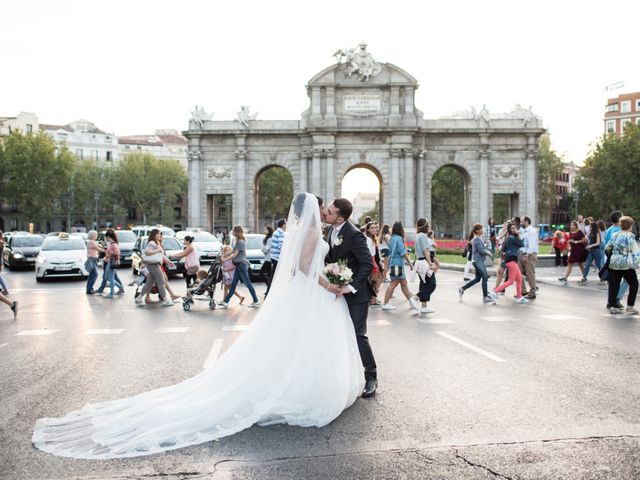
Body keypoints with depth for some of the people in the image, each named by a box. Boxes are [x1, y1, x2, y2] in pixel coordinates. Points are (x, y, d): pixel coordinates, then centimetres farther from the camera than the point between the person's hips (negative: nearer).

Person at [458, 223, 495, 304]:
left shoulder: (476, 239, 15)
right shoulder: (477, 239, -15)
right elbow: (481, 250, -19)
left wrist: (487, 252, 10)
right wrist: (488, 253, -4)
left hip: (479, 261, 10)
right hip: (478, 261, -10)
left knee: (477, 279, 13)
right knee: (485, 277, -8)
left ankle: (462, 289, 18)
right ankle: (485, 297, -3)